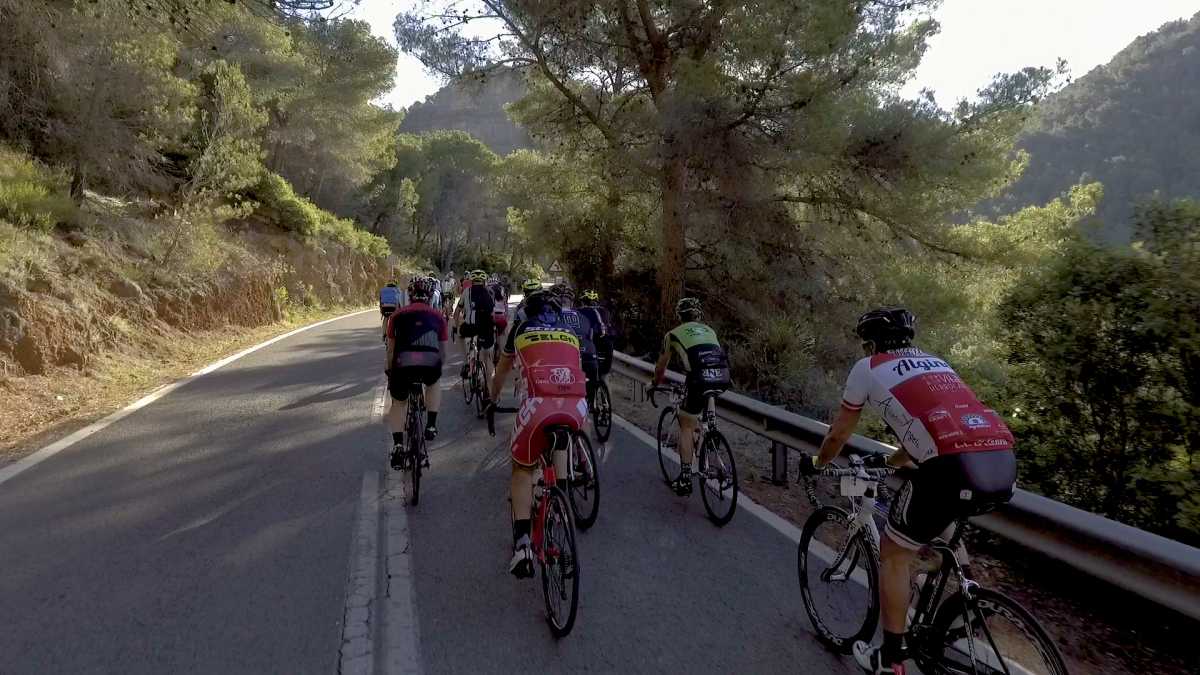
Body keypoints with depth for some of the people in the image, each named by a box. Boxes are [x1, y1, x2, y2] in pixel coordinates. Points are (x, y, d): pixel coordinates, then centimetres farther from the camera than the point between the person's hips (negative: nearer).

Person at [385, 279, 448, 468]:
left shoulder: (398, 316, 21)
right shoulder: (438, 316, 22)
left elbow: (391, 350, 25)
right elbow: (443, 352, 26)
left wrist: (390, 372, 40)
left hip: (403, 364, 0)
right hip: (431, 365, 0)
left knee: (398, 403, 24)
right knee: (434, 384, 35)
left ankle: (398, 445, 9)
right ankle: (431, 425, 22)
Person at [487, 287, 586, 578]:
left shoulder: (521, 329, 23)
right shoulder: (570, 333, 27)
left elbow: (502, 372, 36)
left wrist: (493, 399, 54)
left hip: (539, 404, -3)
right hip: (576, 407, 3)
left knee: (522, 469, 16)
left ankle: (522, 543, 1)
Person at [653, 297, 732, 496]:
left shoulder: (673, 334, 19)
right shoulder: (709, 330, 30)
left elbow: (660, 367, 30)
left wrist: (656, 383, 50)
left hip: (700, 379, -4)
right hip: (723, 378, 4)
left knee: (686, 427, 11)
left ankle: (685, 480, 9)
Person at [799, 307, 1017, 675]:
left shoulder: (868, 367, 15)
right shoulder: (936, 363, 31)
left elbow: (839, 432, 25)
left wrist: (817, 463, 45)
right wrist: (889, 462, 58)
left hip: (955, 468, -7)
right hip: (1004, 465, 7)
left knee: (895, 554, 14)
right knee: (935, 526, 35)